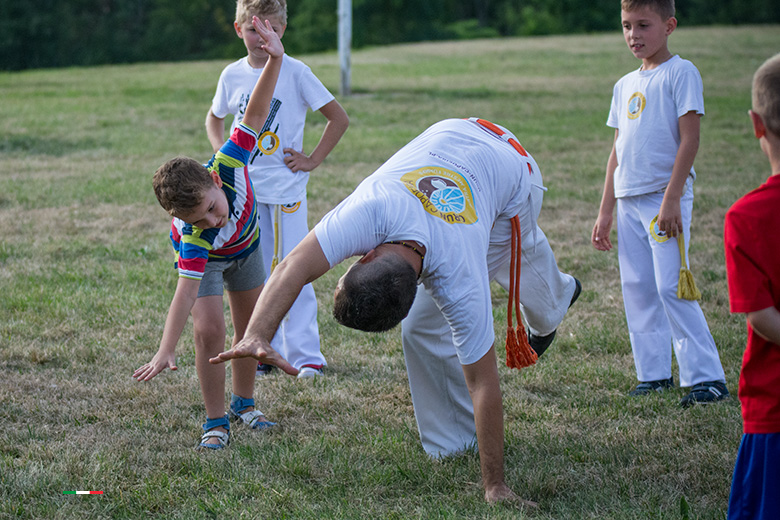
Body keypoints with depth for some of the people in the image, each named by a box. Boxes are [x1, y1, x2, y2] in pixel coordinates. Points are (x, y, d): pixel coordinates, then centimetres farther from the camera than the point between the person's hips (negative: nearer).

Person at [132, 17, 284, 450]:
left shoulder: (228, 163, -40)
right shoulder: (192, 239, -43)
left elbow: (256, 113, -37)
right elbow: (185, 294, -45)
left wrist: (275, 59, -47)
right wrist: (166, 350, -51)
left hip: (245, 246, 4)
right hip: (204, 260, -4)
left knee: (251, 325, 10)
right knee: (209, 329, -19)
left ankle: (243, 402, 30)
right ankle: (215, 421, -5)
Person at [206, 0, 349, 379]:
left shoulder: (295, 72, -7)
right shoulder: (233, 75, 5)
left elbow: (339, 118, -2)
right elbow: (214, 119, 23)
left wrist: (313, 160, -6)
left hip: (286, 185, -4)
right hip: (245, 187, 4)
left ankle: (305, 355, 0)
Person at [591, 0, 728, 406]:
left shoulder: (680, 72, -5)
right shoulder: (625, 85, 16)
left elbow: (689, 139, -11)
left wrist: (672, 197, -18)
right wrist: (605, 212, 17)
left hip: (665, 196, -7)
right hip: (629, 201, 7)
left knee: (670, 286, -13)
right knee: (636, 289, 6)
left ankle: (706, 377, -8)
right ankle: (654, 374, 14)